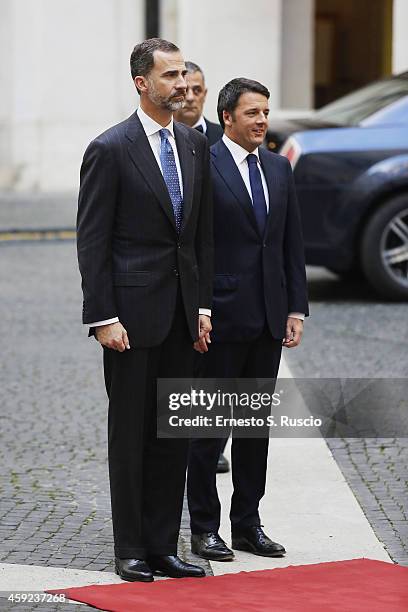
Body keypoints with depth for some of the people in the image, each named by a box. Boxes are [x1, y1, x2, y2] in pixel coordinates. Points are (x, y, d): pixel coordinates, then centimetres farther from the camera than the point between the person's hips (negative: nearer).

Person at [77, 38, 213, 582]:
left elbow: (204, 233, 14)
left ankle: (163, 547, 17)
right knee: (130, 431, 3)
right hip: (132, 311, -6)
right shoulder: (109, 149, -9)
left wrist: (203, 304, 8)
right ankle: (131, 551, 11)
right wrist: (103, 317, -15)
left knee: (173, 434, 9)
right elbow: (92, 242, -10)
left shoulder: (195, 146, 10)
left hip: (182, 311, 6)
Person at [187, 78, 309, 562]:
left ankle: (247, 524, 19)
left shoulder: (279, 168, 12)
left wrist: (296, 308, 7)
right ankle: (204, 527, 10)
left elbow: (292, 244, 13)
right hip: (222, 318, -6)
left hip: (268, 320, 6)